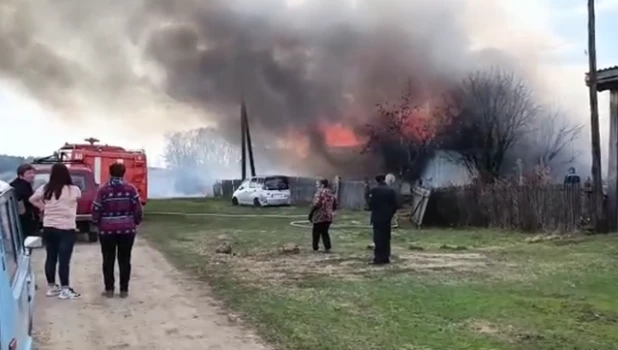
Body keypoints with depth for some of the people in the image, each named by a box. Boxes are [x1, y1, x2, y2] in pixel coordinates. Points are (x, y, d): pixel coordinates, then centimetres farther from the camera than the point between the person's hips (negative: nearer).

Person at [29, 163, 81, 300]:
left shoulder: (45, 189, -1)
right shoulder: (73, 190, -12)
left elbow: (32, 199, 12)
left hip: (48, 228, 5)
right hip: (66, 229, -5)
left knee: (51, 257, 15)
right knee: (64, 260, -1)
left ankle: (51, 287, 25)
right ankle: (65, 290, 4)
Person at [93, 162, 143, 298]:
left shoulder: (103, 189, -4)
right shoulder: (131, 189, -3)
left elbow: (96, 210, -3)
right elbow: (138, 209, -4)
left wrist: (98, 224, 13)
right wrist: (136, 223, 12)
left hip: (107, 230, -1)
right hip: (127, 229, 1)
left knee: (108, 260, 9)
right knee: (125, 260, 7)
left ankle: (109, 289, 10)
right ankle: (124, 290, 9)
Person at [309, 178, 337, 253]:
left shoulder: (320, 192, -11)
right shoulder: (331, 193, 13)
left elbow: (316, 204, -21)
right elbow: (335, 205, 16)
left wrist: (311, 213, -14)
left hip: (319, 216, -7)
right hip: (328, 217, 7)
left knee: (316, 233, 5)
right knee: (325, 232, 16)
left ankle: (315, 248, 9)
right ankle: (327, 248, 8)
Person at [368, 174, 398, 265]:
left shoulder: (374, 190, -8)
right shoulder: (391, 190, 1)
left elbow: (371, 203, -9)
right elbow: (395, 205, 0)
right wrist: (390, 214, 13)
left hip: (377, 217, -3)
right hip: (387, 217, 3)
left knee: (378, 238, 0)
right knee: (386, 238, 11)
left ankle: (378, 258, -3)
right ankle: (386, 258, 13)